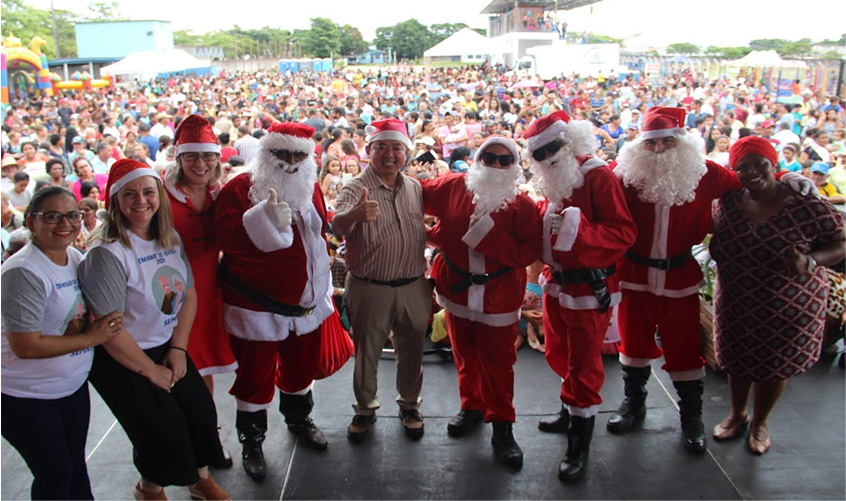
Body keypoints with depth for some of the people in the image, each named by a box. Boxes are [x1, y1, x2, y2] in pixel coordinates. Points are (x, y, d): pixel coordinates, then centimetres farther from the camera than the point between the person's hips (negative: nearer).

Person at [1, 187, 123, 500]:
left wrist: (88, 322, -9)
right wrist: (91, 337, -19)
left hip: (73, 386, 7)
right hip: (26, 397, -7)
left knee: (76, 466, 20)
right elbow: (25, 346, -25)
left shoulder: (75, 257, 1)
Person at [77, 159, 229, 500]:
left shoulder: (171, 239, -1)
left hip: (168, 348, 6)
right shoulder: (107, 252, -22)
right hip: (121, 361, -6)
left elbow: (189, 294, 6)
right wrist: (151, 371, -13)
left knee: (202, 412, 4)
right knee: (165, 430, -4)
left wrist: (178, 349, -4)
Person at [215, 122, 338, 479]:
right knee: (255, 375, 7)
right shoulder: (239, 189, -12)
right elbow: (228, 237, -25)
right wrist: (267, 218, -38)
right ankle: (251, 440, 27)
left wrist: (321, 282, 19)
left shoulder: (310, 187, 6)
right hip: (257, 303, -5)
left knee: (301, 366, 21)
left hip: (306, 300, 6)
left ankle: (298, 419, 46)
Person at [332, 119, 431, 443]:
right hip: (370, 288, -3)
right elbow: (337, 228, -32)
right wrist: (354, 214, -52)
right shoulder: (356, 188, -11)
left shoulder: (416, 188, 5)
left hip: (413, 286, 4)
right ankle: (365, 409, 32)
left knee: (411, 351, 16)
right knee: (366, 351, 11)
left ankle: (409, 405, 37)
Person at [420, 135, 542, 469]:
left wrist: (488, 235, -22)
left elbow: (529, 253, -15)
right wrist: (438, 233, 6)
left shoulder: (521, 204, -8)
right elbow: (420, 196, 16)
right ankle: (472, 407, 38)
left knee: (498, 364, 1)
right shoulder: (453, 187, -1)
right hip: (457, 290, 3)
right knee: (465, 357, 17)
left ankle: (502, 426, 18)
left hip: (498, 297, -3)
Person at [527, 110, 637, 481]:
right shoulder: (552, 182, 9)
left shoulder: (598, 176, -16)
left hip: (590, 290, -8)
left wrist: (578, 228, -32)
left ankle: (580, 444, 15)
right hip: (556, 284, 8)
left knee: (583, 364, 2)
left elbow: (623, 232, -23)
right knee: (559, 355, 21)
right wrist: (545, 221, -2)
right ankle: (572, 413, 44)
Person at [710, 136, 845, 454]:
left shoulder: (804, 205, -20)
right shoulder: (730, 202, -7)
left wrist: (809, 261, -32)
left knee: (775, 366, 16)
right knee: (737, 360, 19)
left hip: (788, 306, -3)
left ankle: (759, 422, 41)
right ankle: (737, 414, 46)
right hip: (737, 305, 3)